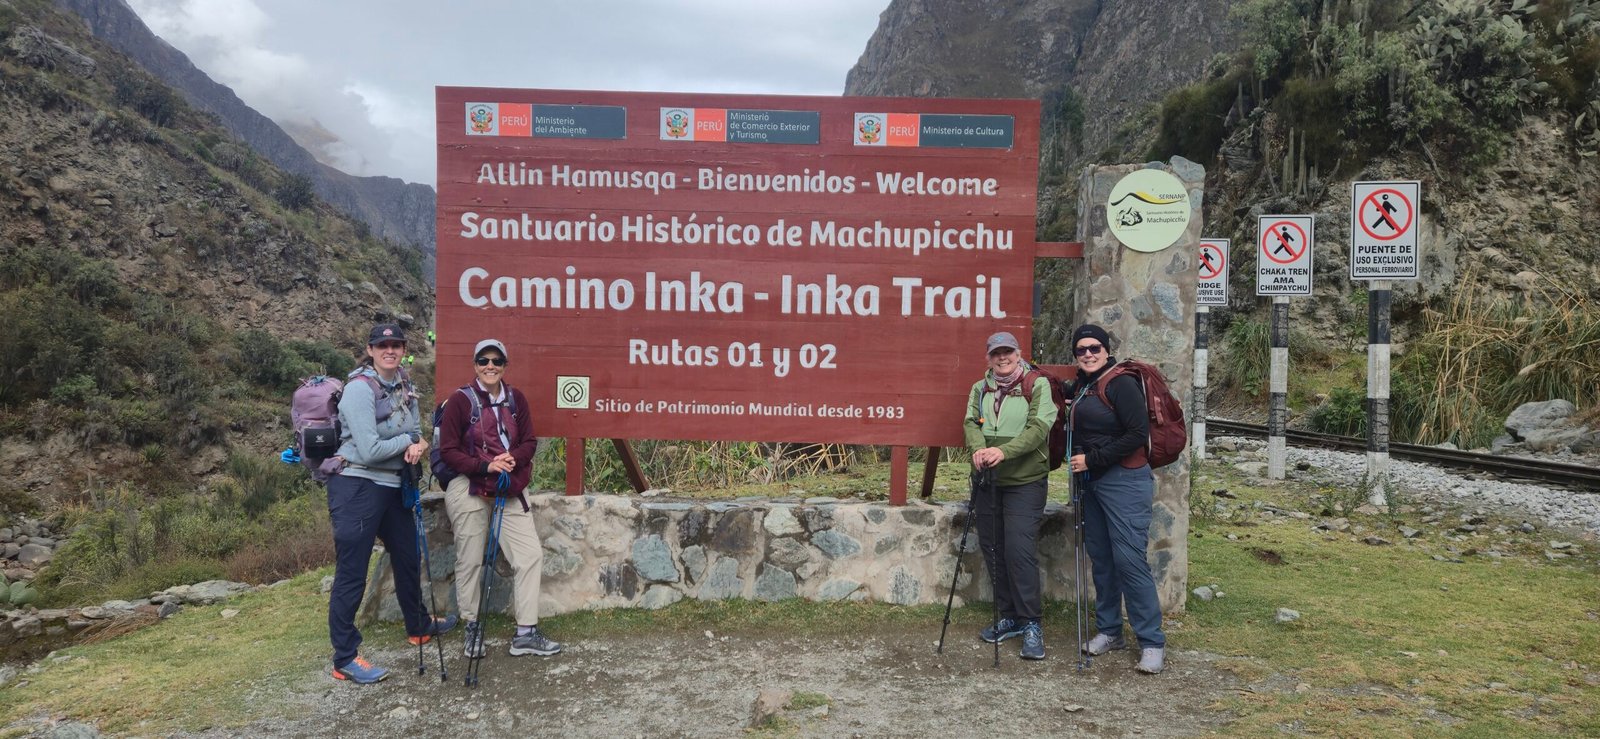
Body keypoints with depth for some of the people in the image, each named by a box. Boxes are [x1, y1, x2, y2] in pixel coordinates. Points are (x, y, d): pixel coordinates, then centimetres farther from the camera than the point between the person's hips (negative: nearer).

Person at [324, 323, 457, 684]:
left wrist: (418, 445, -11)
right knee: (351, 574, -4)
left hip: (392, 486, 9)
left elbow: (415, 431, 12)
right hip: (357, 487, -9)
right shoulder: (360, 388, -16)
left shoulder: (404, 387, 8)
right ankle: (345, 660, 5)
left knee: (408, 555, 22)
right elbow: (369, 450, -21)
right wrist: (408, 442, -7)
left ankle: (419, 626, 42)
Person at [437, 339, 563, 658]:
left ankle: (526, 633, 8)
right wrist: (486, 466, -19)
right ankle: (472, 628, 22)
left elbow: (530, 442, 8)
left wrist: (512, 459, -13)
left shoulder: (515, 399, 6)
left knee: (531, 554, 0)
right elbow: (448, 451, -8)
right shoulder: (460, 400, -7)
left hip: (510, 488, 5)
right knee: (470, 560, 3)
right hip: (468, 488, -4)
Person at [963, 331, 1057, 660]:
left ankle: (1031, 623, -1)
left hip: (1025, 482, -5)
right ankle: (1009, 617, 22)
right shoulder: (980, 389, 12)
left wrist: (1004, 451, -28)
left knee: (1020, 550, -12)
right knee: (992, 548, 9)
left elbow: (1039, 427, -14)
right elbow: (971, 422, -1)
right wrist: (978, 448, -23)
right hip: (988, 480, 5)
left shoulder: (1037, 384, -3)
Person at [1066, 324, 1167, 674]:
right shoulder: (1079, 386, 11)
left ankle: (1152, 642, -1)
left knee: (1130, 559, -9)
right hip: (1092, 483, 8)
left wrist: (1093, 459, -16)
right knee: (1100, 558, 11)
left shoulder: (1120, 383, -11)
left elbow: (1138, 433, -17)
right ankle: (1109, 631, 23)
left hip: (1125, 482, -8)